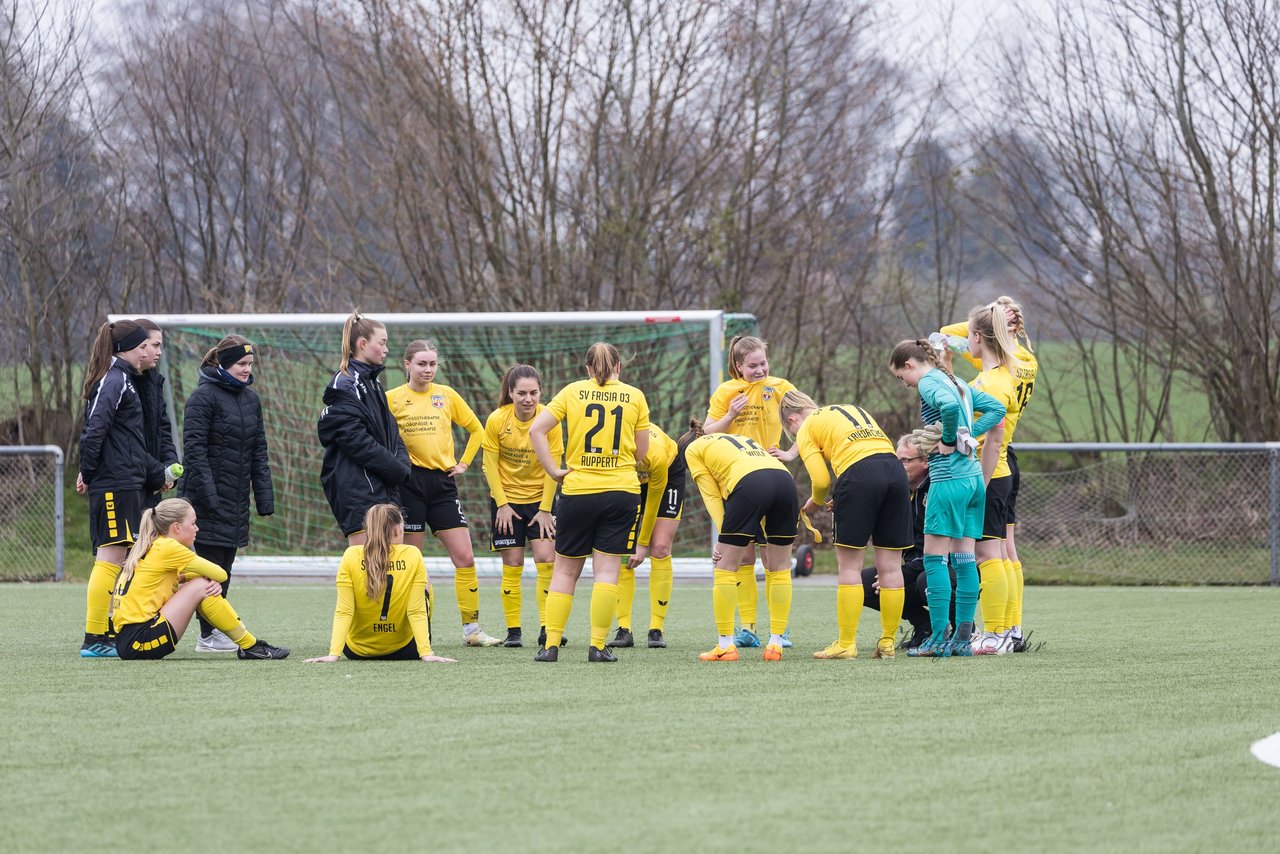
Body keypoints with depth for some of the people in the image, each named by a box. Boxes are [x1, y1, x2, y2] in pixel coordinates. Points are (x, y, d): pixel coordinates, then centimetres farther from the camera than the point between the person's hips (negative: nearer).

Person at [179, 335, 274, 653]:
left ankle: (219, 630, 15)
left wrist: (264, 494, 10)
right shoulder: (203, 397, -9)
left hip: (237, 496, 7)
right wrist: (206, 492, -20)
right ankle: (208, 635, -3)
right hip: (210, 495, -7)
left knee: (225, 565, 10)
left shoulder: (250, 398, 14)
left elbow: (258, 450, 17)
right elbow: (194, 447, -14)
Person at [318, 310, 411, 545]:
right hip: (357, 489, -9)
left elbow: (390, 431, 19)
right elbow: (355, 440, -18)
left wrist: (401, 464, -1)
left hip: (383, 489, 9)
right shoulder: (345, 386, -11)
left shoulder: (372, 383, 18)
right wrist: (396, 470, -14)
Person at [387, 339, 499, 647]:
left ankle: (471, 628, 4)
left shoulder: (447, 395, 8)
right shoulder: (392, 398, -1)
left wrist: (464, 462, 10)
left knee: (465, 557, -2)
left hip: (442, 482, 3)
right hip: (409, 484, -3)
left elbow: (476, 429, 18)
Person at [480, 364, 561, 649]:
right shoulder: (497, 420, -14)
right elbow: (490, 464, -6)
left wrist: (545, 509, -10)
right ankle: (513, 631, 7)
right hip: (506, 499, 0)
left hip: (540, 498, 0)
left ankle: (546, 628, -5)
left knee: (546, 559, -11)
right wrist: (502, 505, -9)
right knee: (512, 565, -1)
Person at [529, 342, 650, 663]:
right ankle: (597, 646, -4)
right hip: (622, 491, 0)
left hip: (578, 490, 0)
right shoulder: (635, 396, 3)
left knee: (565, 570, 9)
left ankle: (551, 645, 5)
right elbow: (642, 452, 7)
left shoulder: (572, 392, 3)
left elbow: (536, 430, -4)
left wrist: (554, 471, 0)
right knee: (607, 570, 1)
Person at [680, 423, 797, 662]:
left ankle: (725, 645, 8)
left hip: (749, 482, -5)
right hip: (785, 479, 5)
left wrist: (724, 536, 5)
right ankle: (775, 644, 15)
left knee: (726, 568, 7)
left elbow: (712, 496, 12)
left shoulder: (693, 449, 24)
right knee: (780, 568, 16)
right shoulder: (741, 439, 40)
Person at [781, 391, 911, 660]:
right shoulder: (853, 409, 31)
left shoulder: (806, 429, 13)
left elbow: (820, 480, 1)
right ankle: (888, 643, 13)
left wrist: (815, 503, 23)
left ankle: (846, 644, 2)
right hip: (894, 469, 6)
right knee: (890, 565, 9)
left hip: (857, 473, -6)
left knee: (849, 565, 2)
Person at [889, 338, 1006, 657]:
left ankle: (939, 638, -6)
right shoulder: (956, 381, 17)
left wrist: (950, 440, -15)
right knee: (965, 558, 8)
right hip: (974, 475, 9)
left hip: (949, 478, -9)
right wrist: (969, 434, 9)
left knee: (934, 558, -4)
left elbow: (950, 405, -30)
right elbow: (996, 409, 19)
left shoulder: (929, 382, -8)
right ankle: (963, 636, 8)